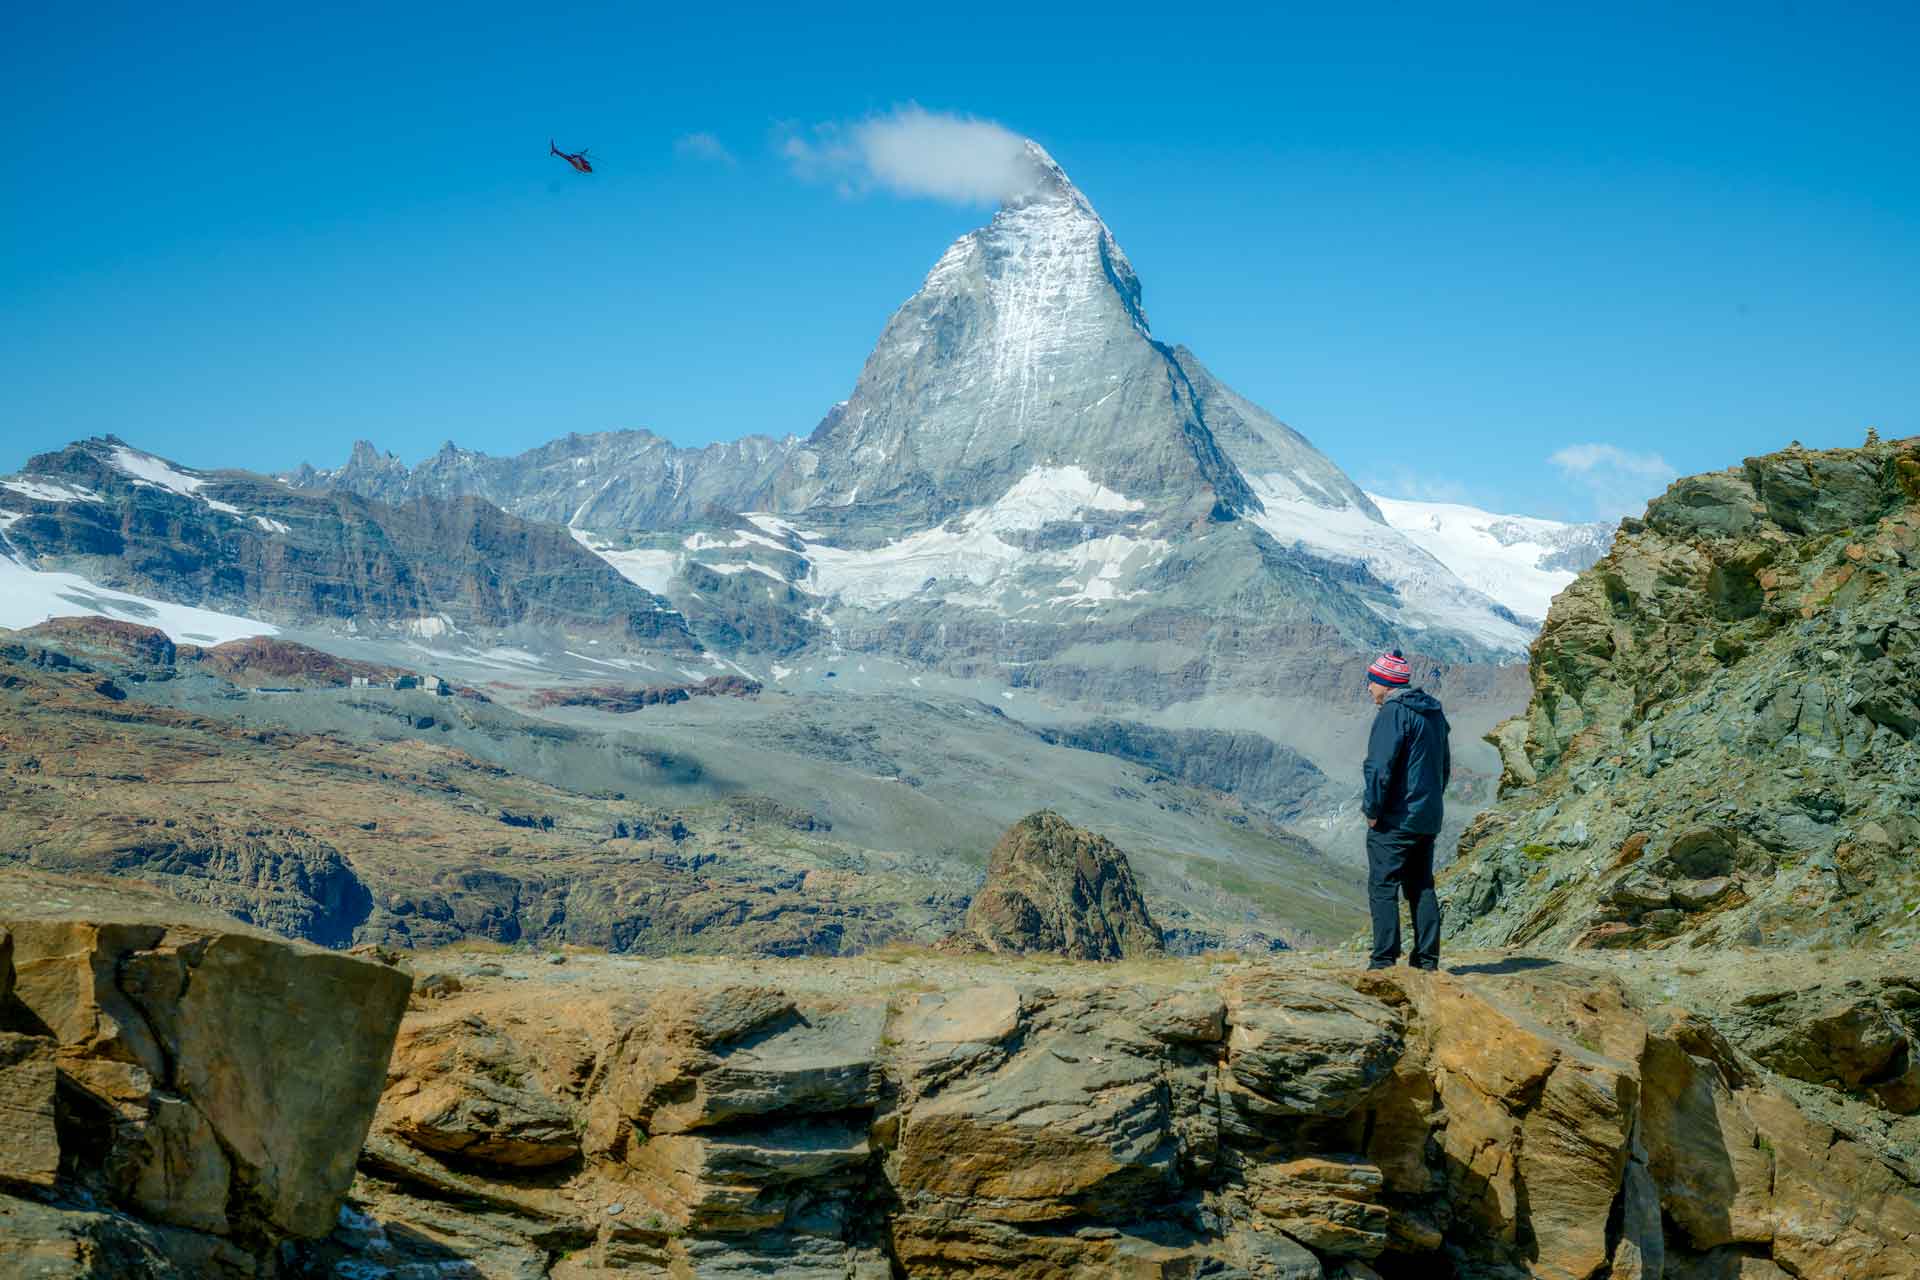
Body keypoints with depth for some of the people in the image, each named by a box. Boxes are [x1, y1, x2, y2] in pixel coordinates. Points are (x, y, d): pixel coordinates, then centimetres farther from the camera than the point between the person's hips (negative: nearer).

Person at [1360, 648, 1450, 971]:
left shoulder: (1392, 713, -14)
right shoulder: (1433, 712, 14)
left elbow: (1380, 766, -22)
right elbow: (1445, 767, 22)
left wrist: (1372, 809, -13)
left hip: (1394, 820, -8)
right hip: (1428, 819, 9)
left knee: (1383, 887, -4)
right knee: (1422, 887, 13)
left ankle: (1385, 959, -7)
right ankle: (1427, 957, 13)